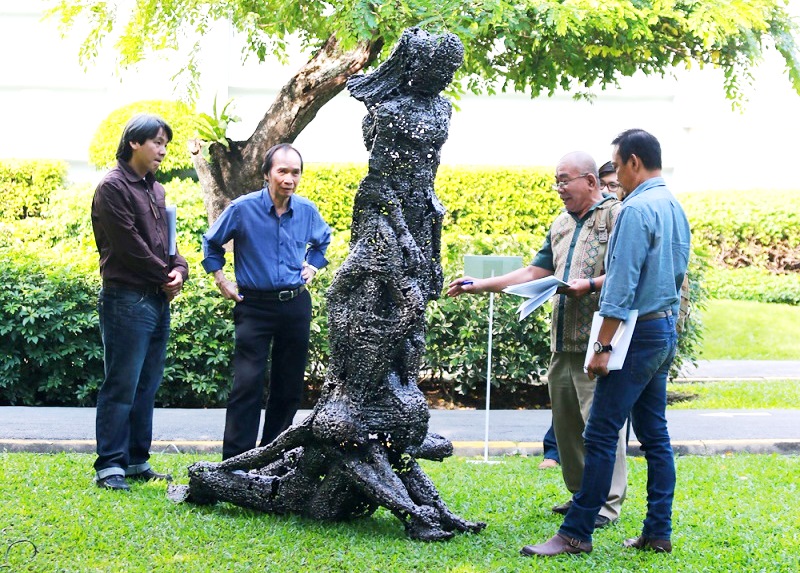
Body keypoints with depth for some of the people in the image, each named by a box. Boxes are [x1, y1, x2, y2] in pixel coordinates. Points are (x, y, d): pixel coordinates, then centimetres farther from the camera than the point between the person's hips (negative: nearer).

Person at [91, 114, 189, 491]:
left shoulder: (155, 190, 17)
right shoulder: (113, 187, -9)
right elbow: (130, 245, -14)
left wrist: (179, 269, -2)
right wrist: (165, 277, -7)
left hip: (158, 300, 8)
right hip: (127, 300, -8)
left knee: (146, 387, 12)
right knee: (121, 386, -6)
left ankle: (137, 461, 19)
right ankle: (109, 466, -2)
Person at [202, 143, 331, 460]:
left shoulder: (307, 210, 1)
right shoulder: (242, 209, -9)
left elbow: (323, 240, 26)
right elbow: (211, 243, 9)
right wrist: (220, 279, 4)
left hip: (296, 305, 4)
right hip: (254, 306, -4)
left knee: (289, 386, 9)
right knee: (247, 383, -11)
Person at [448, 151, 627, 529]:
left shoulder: (616, 215, -6)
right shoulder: (561, 223, 20)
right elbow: (534, 272, 22)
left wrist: (590, 284, -23)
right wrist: (481, 285, 17)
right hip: (563, 341, 8)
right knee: (566, 421, 11)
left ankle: (608, 502, 0)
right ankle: (581, 494, 21)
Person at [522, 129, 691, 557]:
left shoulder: (636, 209, -16)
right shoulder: (675, 208, 12)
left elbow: (621, 284, -19)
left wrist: (603, 345, -17)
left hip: (639, 333, -9)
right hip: (667, 332, 9)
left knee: (600, 435, -7)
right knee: (655, 436, 11)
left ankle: (575, 534, -4)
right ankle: (658, 533, 13)